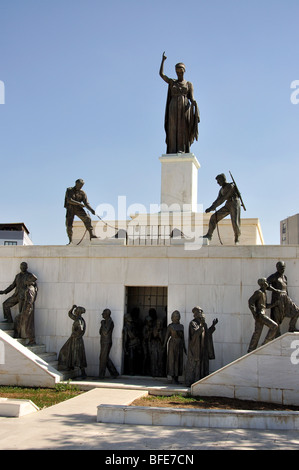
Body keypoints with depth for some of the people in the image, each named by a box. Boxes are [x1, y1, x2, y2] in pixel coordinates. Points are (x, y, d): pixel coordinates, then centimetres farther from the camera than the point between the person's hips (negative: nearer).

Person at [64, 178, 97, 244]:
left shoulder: (82, 193, 2)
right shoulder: (69, 190, -5)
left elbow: (86, 203, -4)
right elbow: (69, 200, -19)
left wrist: (91, 210, -21)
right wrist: (80, 204, -20)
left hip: (78, 209, 2)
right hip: (70, 209, -2)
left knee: (87, 218, -20)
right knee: (69, 225, -7)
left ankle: (91, 235, -22)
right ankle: (70, 240, 8)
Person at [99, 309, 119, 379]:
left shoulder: (109, 322, -14)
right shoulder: (106, 322, 16)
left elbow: (106, 332, -25)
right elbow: (101, 333, 17)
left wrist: (103, 324, -14)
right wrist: (102, 325, 2)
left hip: (107, 343, -10)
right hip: (104, 343, 10)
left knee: (103, 359, -5)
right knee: (106, 358, 13)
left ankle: (101, 375, 1)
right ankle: (114, 373, 19)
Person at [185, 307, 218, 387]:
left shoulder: (203, 323, 13)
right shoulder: (192, 323, -10)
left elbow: (207, 333, 15)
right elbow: (195, 333, -24)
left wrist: (213, 325, 7)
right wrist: (202, 325, -33)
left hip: (202, 348, 8)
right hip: (195, 348, -8)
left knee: (202, 364, 8)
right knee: (194, 364, -5)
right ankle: (191, 382, 0)